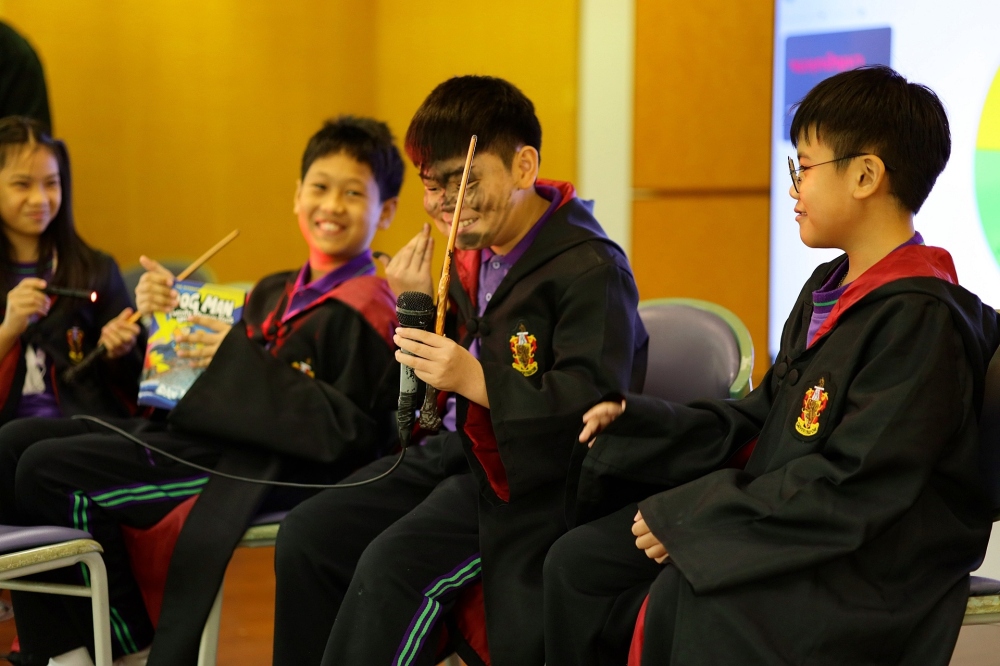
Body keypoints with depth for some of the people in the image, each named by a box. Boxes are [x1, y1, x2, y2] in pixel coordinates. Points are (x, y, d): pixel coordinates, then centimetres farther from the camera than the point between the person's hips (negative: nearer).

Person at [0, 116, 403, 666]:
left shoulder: (364, 309, -9)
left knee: (50, 474, -18)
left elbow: (348, 433, -19)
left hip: (264, 470, -10)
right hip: (210, 438, 10)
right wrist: (167, 316, 4)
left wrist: (240, 361, -19)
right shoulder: (276, 294, 18)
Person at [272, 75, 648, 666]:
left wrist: (476, 380, -30)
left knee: (395, 565, -26)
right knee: (308, 532, 0)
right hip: (458, 450, 9)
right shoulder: (475, 256, 10)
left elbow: (593, 403, -23)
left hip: (529, 478, -9)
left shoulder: (591, 269, -16)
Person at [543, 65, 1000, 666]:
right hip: (783, 528, 9)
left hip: (870, 568, -9)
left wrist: (687, 517, -19)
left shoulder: (920, 319, -18)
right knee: (579, 561, 1)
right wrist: (638, 423, 7)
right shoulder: (826, 291, 15)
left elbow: (850, 489, -23)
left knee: (684, 598, -33)